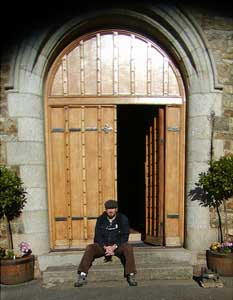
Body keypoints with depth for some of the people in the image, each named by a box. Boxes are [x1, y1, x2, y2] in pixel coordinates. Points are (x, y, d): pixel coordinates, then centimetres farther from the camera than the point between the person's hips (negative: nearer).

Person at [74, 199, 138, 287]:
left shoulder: (123, 219, -1)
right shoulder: (100, 219, 3)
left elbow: (124, 236, -6)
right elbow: (98, 236, -2)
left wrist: (114, 246, -20)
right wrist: (105, 247, -19)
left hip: (118, 245, -1)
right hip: (103, 245, 2)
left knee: (128, 248, -30)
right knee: (89, 248, -24)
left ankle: (131, 276, -23)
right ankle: (82, 276, -21)